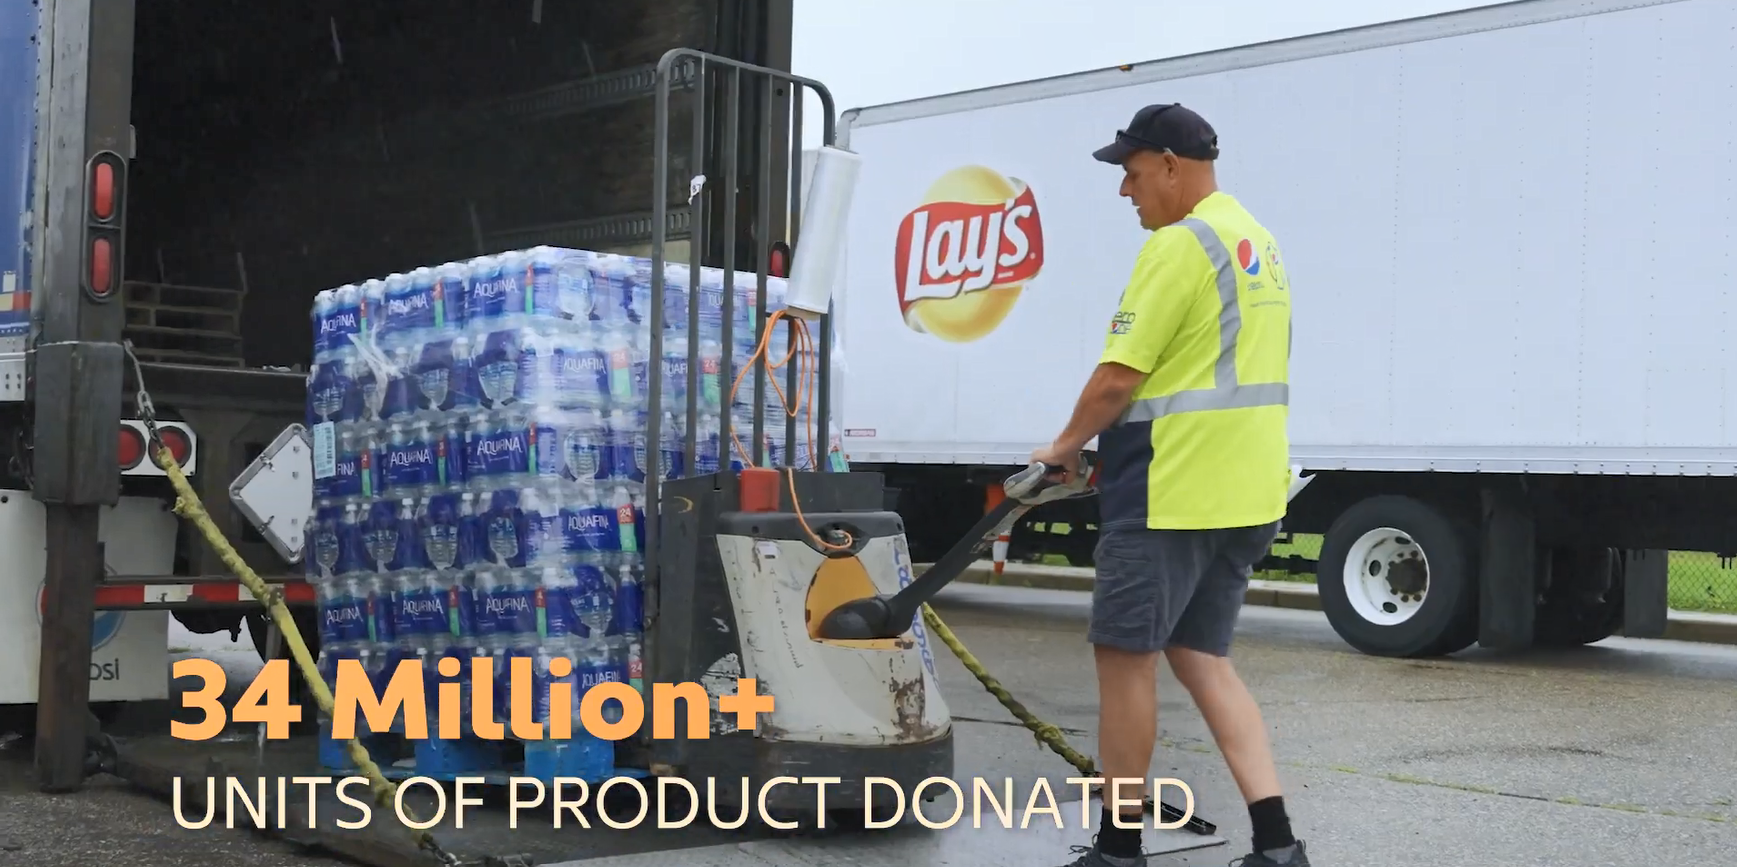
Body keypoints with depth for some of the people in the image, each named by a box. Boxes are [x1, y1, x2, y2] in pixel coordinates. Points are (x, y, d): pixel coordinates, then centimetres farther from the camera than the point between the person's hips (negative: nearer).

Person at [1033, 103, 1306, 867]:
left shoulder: (1178, 245, -14)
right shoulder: (1256, 242, 16)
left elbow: (1119, 376, -17)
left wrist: (1066, 446, 1)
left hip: (1173, 490, -9)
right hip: (1246, 490, 10)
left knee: (1125, 655, 2)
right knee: (1200, 657, 13)